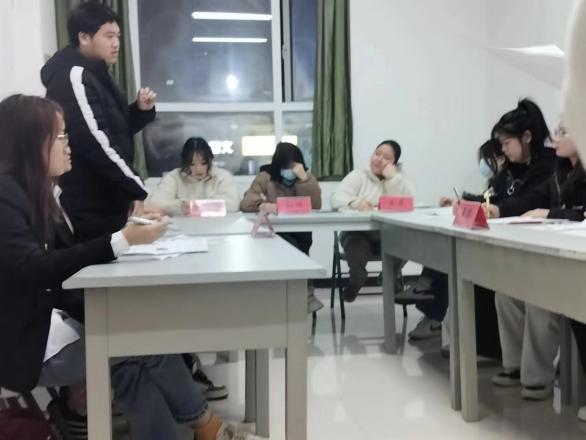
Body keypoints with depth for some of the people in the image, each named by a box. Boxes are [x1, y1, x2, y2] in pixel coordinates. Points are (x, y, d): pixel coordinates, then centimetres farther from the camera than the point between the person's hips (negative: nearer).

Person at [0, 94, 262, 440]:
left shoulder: (31, 192, 13)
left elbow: (63, 254, 12)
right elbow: (35, 270, -24)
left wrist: (129, 229, 0)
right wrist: (121, 241, -27)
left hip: (49, 325, 8)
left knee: (132, 367, -13)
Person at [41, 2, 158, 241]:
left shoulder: (95, 76, 16)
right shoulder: (73, 76, -15)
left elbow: (116, 131, 22)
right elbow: (96, 142, -24)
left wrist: (141, 111, 4)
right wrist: (137, 189, -20)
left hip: (106, 206, 10)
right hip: (89, 210, -10)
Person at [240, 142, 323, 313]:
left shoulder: (307, 178, 9)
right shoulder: (265, 177, 4)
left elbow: (315, 205, -7)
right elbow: (246, 202, -11)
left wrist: (303, 178, -16)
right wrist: (262, 205, -34)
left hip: (298, 233, 1)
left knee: (295, 246, -34)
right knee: (290, 246, -33)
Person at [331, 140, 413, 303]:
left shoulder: (398, 180, 15)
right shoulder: (358, 176, 10)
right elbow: (337, 198, -8)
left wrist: (392, 178, -9)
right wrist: (355, 202, -30)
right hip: (358, 232, -1)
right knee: (356, 244, -34)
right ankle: (357, 278, -1)